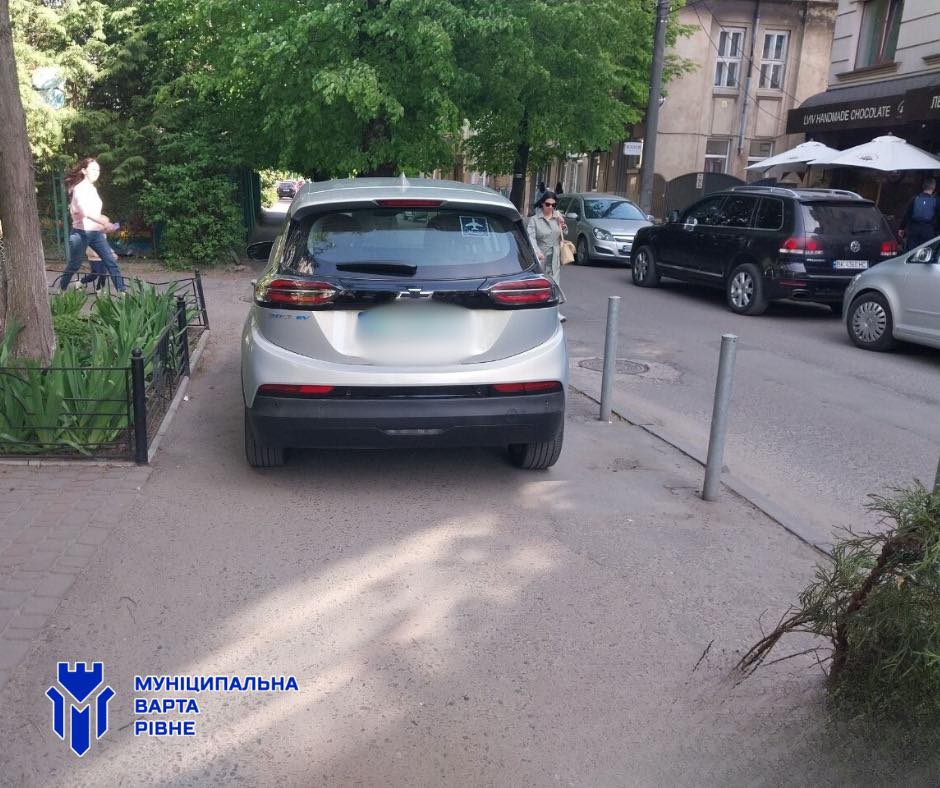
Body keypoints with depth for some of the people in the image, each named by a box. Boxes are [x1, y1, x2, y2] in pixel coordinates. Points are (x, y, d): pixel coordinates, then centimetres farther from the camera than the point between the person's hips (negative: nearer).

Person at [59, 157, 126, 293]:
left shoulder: (92, 189, 13)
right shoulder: (80, 188, -11)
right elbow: (85, 211, -26)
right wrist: (104, 223, -35)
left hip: (96, 232, 7)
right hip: (82, 232, -7)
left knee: (111, 261, -5)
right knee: (74, 265, 5)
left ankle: (122, 291, -8)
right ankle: (61, 290, 21)